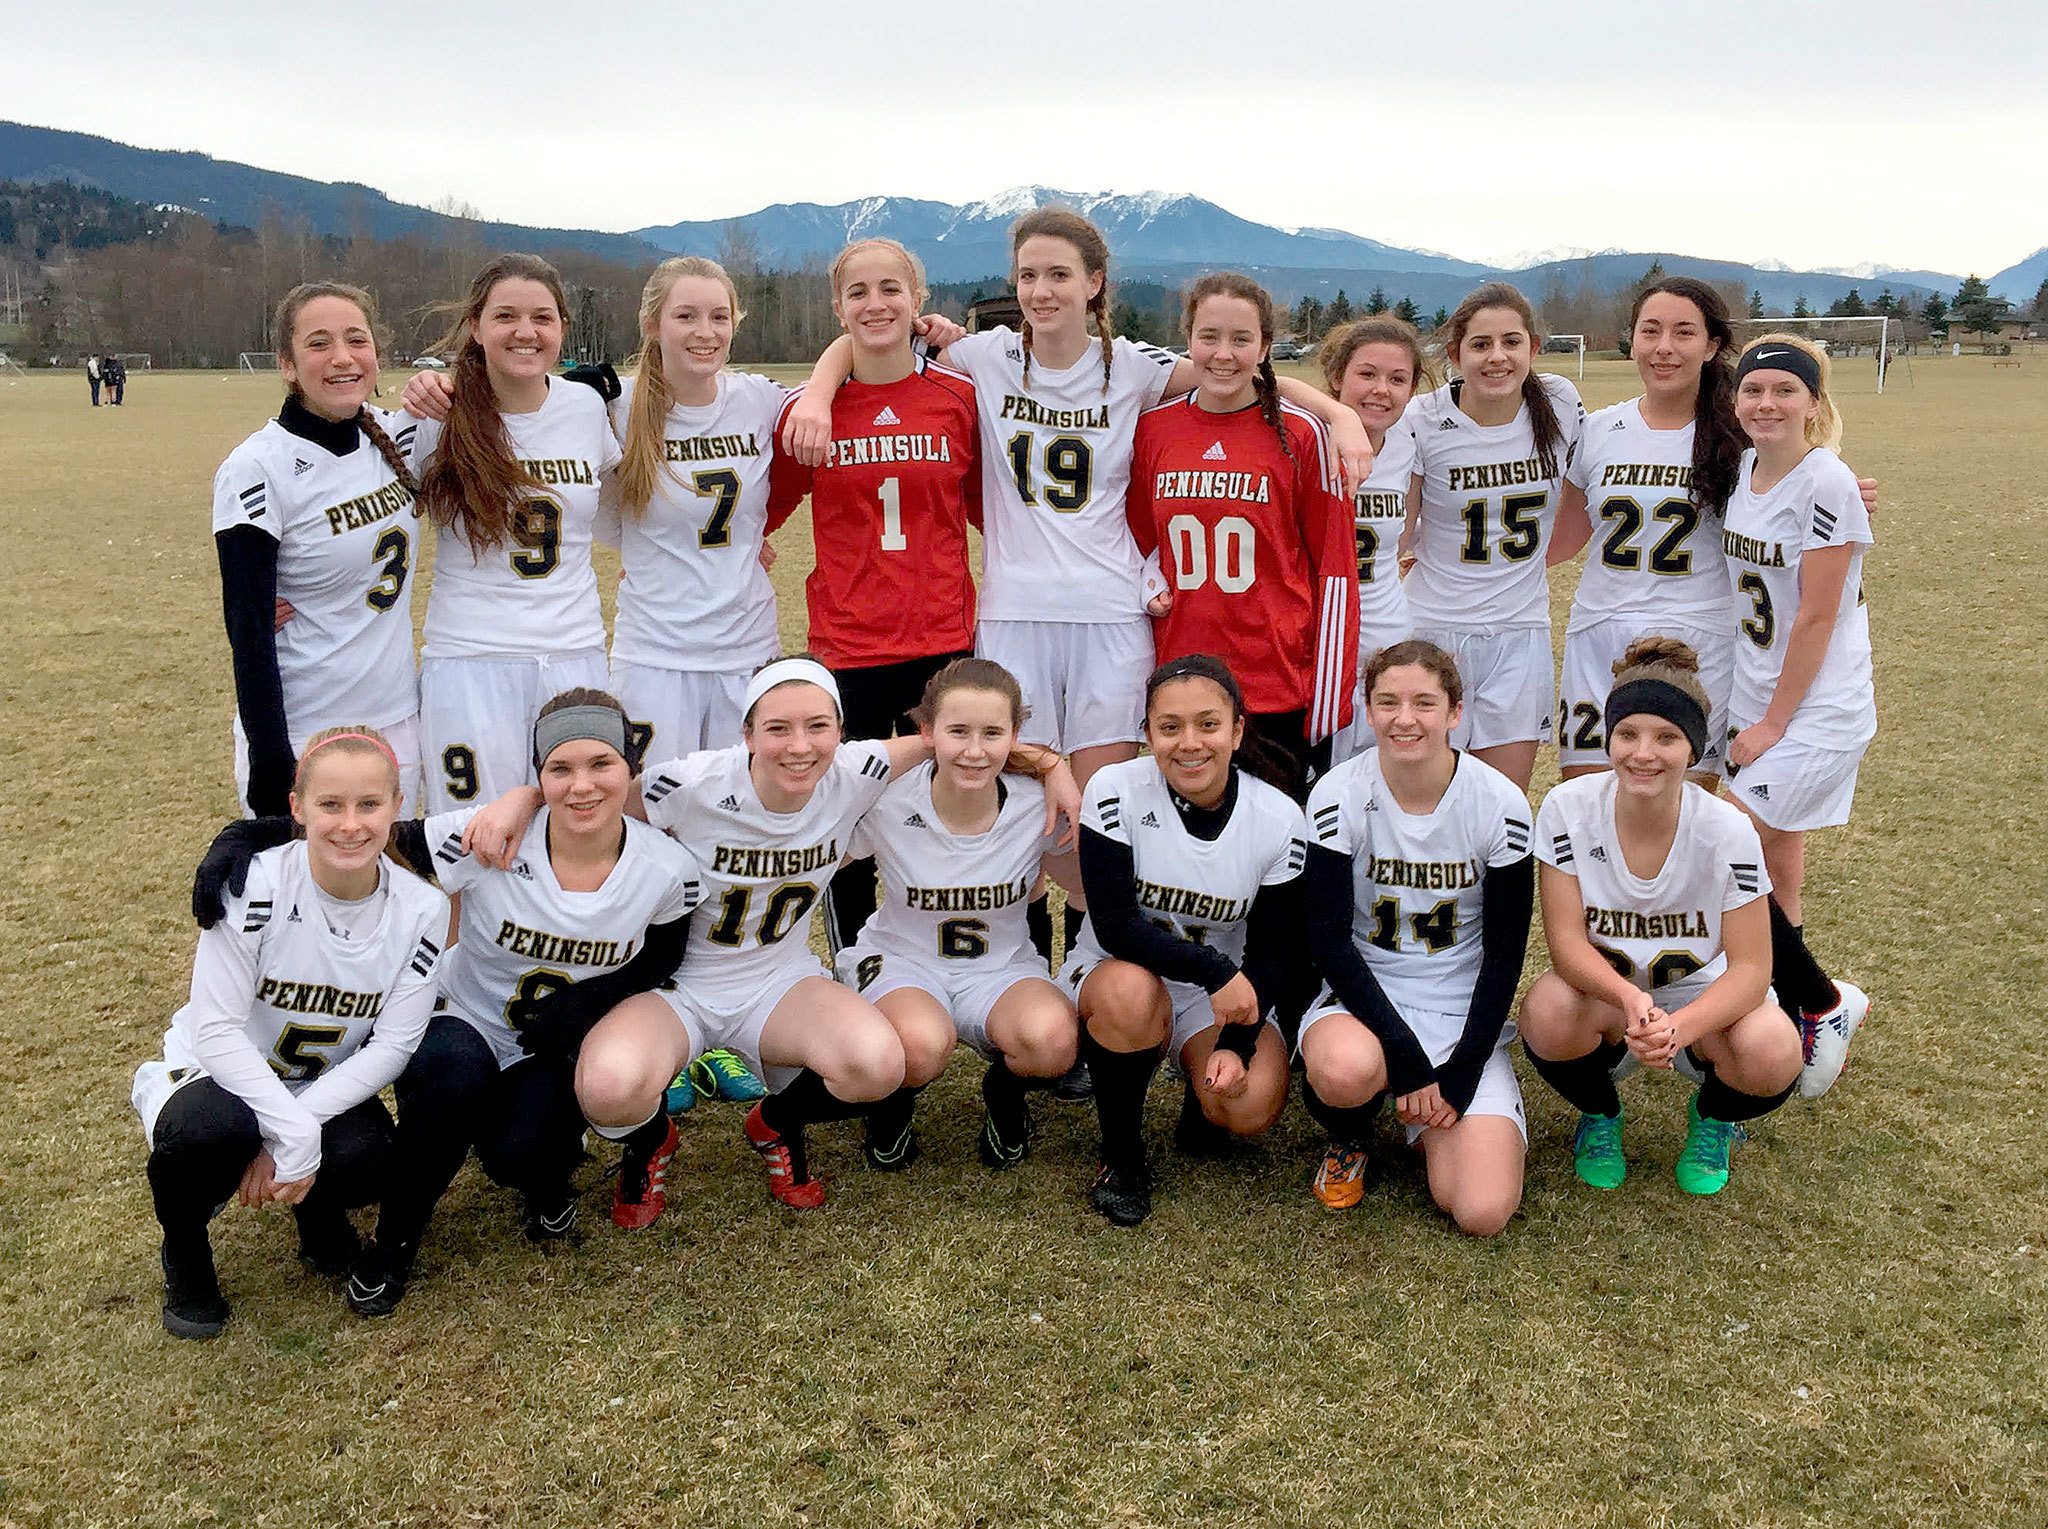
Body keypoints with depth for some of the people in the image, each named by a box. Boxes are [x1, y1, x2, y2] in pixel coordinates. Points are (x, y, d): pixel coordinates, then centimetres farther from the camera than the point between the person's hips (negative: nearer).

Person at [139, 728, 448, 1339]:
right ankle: (183, 1245, -1)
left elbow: (391, 1044, -14)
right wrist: (291, 1129, -33)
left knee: (369, 1164, -30)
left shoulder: (420, 910, -14)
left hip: (330, 1088, 2)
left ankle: (316, 1204, 9)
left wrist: (302, 1126, -26)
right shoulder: (255, 884, -24)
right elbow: (216, 1029, -25)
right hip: (220, 1073, -2)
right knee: (212, 1128, -37)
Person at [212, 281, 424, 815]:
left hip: (398, 723, 6)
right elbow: (250, 636, -14)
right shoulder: (256, 471, -14)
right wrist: (271, 771, -17)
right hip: (301, 739, -5)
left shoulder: (393, 435, 1)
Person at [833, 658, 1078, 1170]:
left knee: (1052, 1037, -34)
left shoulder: (1038, 806, -15)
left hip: (1001, 968, 1)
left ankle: (1003, 1094, 5)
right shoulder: (886, 804, -19)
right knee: (922, 1044, -38)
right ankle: (893, 1098, 3)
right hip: (900, 961, -1)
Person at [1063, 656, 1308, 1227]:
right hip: (1110, 979, -1)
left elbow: (1276, 952, -6)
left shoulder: (1278, 820, -11)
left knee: (1250, 1106, -26)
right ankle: (1121, 1153, -11)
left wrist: (1237, 1044, -21)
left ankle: (1199, 1097, 14)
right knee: (1130, 987, -37)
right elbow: (1114, 926, -22)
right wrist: (1216, 970, -31)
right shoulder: (1117, 790, -18)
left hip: (1228, 994, 1)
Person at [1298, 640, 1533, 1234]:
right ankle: (1348, 1137, 0)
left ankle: (1430, 1125, 17)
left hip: (1464, 1014, 1)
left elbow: (1504, 954, -4)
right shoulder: (1338, 796, -12)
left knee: (1482, 1211, -18)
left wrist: (1460, 1074, -11)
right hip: (1362, 996, -1)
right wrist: (1406, 1058, -20)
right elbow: (1329, 938, -14)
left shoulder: (1501, 803, -9)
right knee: (1347, 1070, -39)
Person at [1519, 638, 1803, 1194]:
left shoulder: (1726, 831, -20)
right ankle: (1599, 1115, 2)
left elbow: (1750, 967, -20)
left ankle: (1711, 1119, 8)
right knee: (1549, 1013, -34)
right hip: (1602, 987, 0)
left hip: (1701, 993, 0)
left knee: (1771, 1054, -32)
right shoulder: (1568, 809, -19)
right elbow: (1565, 939, -20)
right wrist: (1630, 1000, -41)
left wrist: (1678, 1028, -39)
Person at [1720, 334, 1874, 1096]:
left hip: (1816, 710, -7)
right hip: (1756, 701, 7)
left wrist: (1774, 723, -12)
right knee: (1772, 863, 12)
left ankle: (1824, 1004, 7)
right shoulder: (1741, 472, 5)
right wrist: (1755, 715, 10)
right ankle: (1793, 1022, 24)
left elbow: (1815, 618, -16)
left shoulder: (1826, 483, -17)